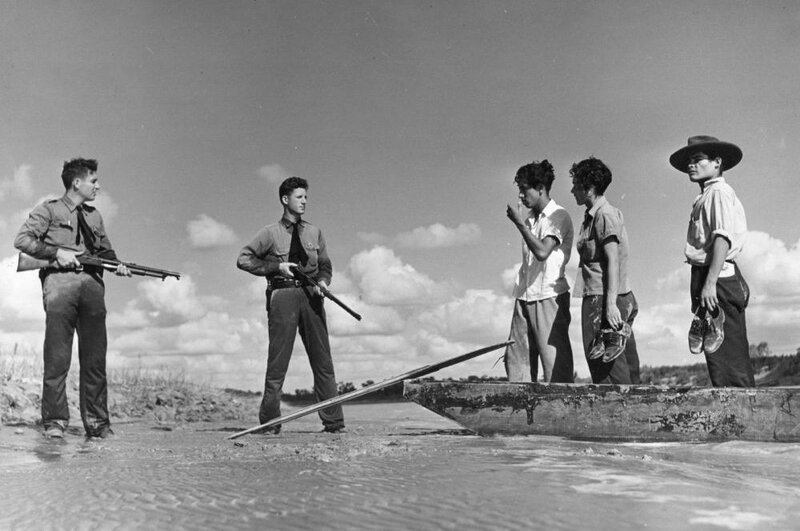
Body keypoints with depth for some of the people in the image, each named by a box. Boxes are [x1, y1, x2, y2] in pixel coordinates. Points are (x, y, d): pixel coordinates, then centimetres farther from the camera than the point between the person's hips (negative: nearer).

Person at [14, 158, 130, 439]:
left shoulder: (95, 216, 24)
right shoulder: (49, 210, 8)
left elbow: (105, 250, 27)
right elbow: (22, 239, 0)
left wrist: (116, 264, 6)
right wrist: (57, 252, -10)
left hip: (92, 285, 5)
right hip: (60, 282, -5)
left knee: (95, 358, 2)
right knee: (57, 359, -6)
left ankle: (97, 423, 7)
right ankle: (54, 422, -1)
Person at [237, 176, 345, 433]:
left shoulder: (314, 232, 15)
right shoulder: (270, 233, 3)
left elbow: (325, 265, 20)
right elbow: (243, 260, 1)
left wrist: (323, 281, -2)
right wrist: (277, 266, -7)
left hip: (311, 295, 4)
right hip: (282, 294, -3)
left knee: (323, 360, 2)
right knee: (278, 360, -3)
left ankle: (333, 422, 6)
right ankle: (269, 422, 8)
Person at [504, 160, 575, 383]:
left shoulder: (558, 216, -6)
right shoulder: (529, 216, 16)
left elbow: (542, 251, -20)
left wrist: (520, 223, -14)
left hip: (549, 296, -7)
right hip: (524, 297, 7)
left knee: (554, 360, -7)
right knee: (516, 358, 5)